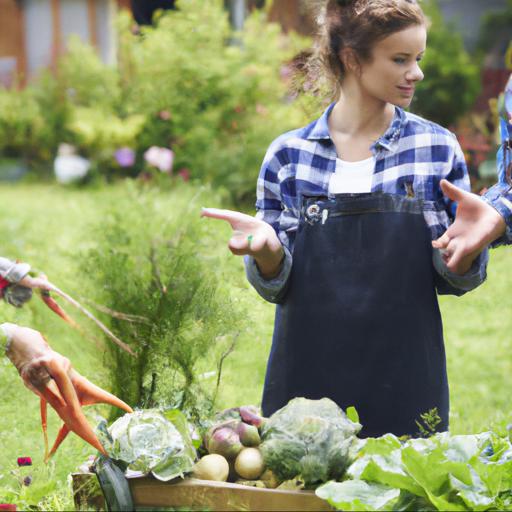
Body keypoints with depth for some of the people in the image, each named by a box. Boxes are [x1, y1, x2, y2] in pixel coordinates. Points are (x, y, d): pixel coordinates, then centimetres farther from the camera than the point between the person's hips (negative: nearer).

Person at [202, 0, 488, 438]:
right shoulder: (289, 154, 3)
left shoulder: (437, 147, 3)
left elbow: (455, 279, 5)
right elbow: (275, 284, 4)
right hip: (309, 379, 0)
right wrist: (264, 246, -17)